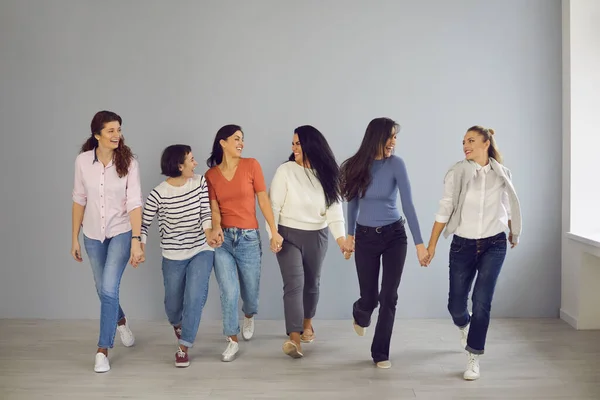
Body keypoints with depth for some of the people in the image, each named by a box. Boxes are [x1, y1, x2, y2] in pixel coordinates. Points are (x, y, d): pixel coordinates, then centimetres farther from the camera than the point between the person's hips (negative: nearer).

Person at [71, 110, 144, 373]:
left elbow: (134, 202, -18)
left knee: (109, 289, -13)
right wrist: (75, 238, 4)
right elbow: (79, 200, 1)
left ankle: (103, 350, 2)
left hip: (121, 232, -3)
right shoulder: (83, 161, -7)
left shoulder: (128, 162, -14)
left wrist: (136, 240, -24)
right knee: (103, 290, 16)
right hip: (93, 235, 3)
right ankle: (121, 321, 47)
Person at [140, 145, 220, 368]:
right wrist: (140, 245, -24)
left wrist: (208, 232, -29)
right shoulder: (158, 194, -14)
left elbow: (205, 212, -10)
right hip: (173, 256, -1)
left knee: (195, 298, -15)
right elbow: (144, 223, -7)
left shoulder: (200, 183, -6)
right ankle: (177, 323, 50)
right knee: (173, 303, 13)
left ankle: (184, 347, 1)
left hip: (201, 251, 1)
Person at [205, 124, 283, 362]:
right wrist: (216, 227, -21)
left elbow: (263, 200, -1)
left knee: (250, 292, 10)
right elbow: (214, 208, 1)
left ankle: (249, 316, 46)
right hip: (223, 238, 0)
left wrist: (275, 232, -4)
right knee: (229, 293, -8)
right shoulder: (211, 175, 4)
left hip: (249, 238, 0)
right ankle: (232, 341, 11)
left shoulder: (251, 165, -1)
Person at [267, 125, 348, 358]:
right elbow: (274, 205, -9)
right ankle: (294, 338, -18)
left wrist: (340, 235, -19)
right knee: (294, 283, -15)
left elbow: (335, 205, -6)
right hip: (289, 234, -3)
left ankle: (307, 322, 40)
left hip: (317, 236, 3)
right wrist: (273, 234, -18)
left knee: (312, 282, 16)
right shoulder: (285, 171, -7)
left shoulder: (326, 173, 1)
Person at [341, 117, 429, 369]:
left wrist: (419, 242, -18)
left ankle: (380, 353, 15)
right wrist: (350, 234, 14)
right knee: (369, 297, 4)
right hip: (366, 237, 1)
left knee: (389, 297, -2)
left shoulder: (396, 164, -10)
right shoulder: (357, 165, -4)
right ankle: (360, 316, 43)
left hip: (394, 235, -1)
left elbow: (408, 204, -15)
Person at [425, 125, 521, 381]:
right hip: (463, 244, 0)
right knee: (455, 304, 5)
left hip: (494, 245, 0)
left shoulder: (502, 174, 1)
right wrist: (432, 244, -7)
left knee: (482, 301, -11)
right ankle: (464, 325, 43)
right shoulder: (456, 173, -5)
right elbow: (444, 211, -5)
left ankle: (474, 358, 3)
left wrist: (514, 234, 28)